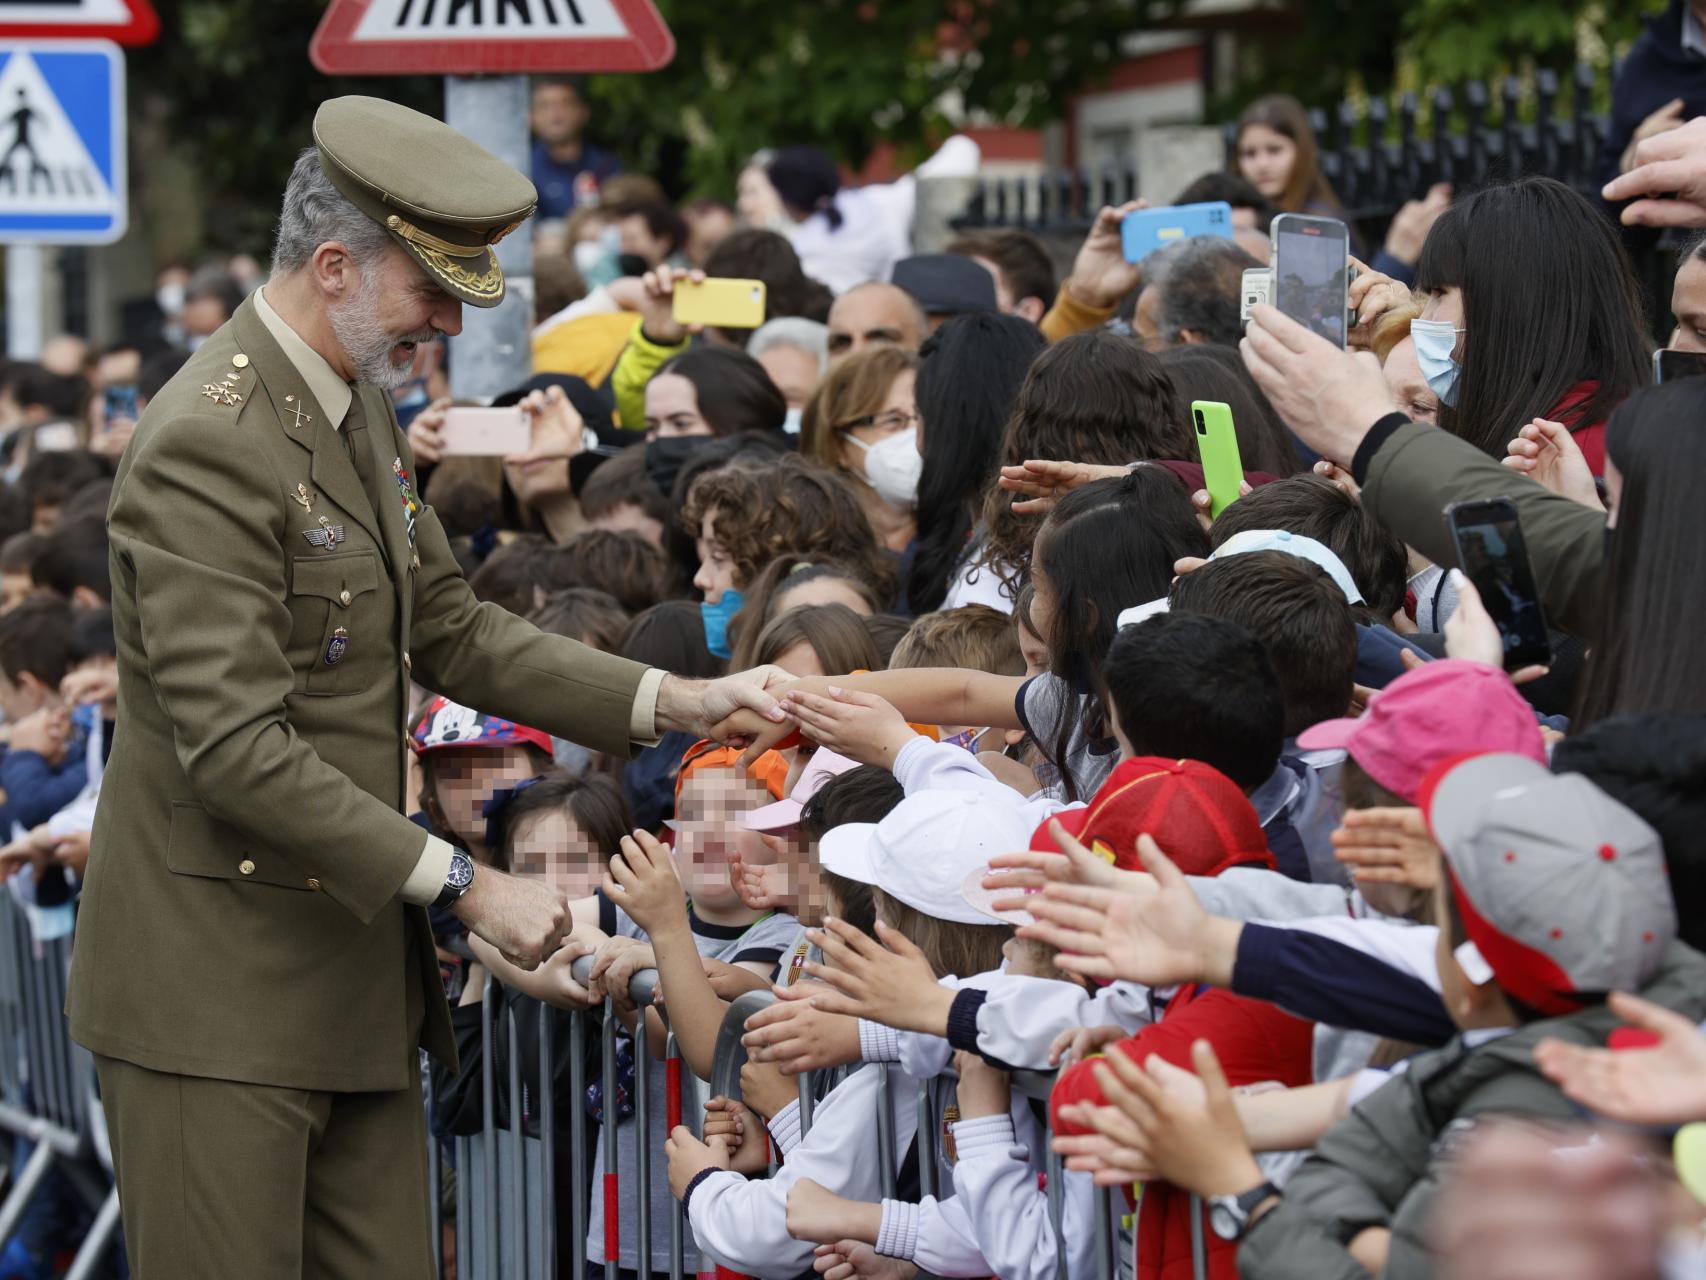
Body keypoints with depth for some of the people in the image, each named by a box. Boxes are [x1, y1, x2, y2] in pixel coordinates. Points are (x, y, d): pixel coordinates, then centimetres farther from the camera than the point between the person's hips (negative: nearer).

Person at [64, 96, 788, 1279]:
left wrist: (670, 703, 7)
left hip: (353, 960, 9)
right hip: (218, 992, -9)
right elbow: (236, 751, -24)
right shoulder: (207, 445, -19)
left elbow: (452, 630, 18)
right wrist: (464, 886, -22)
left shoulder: (357, 404, 11)